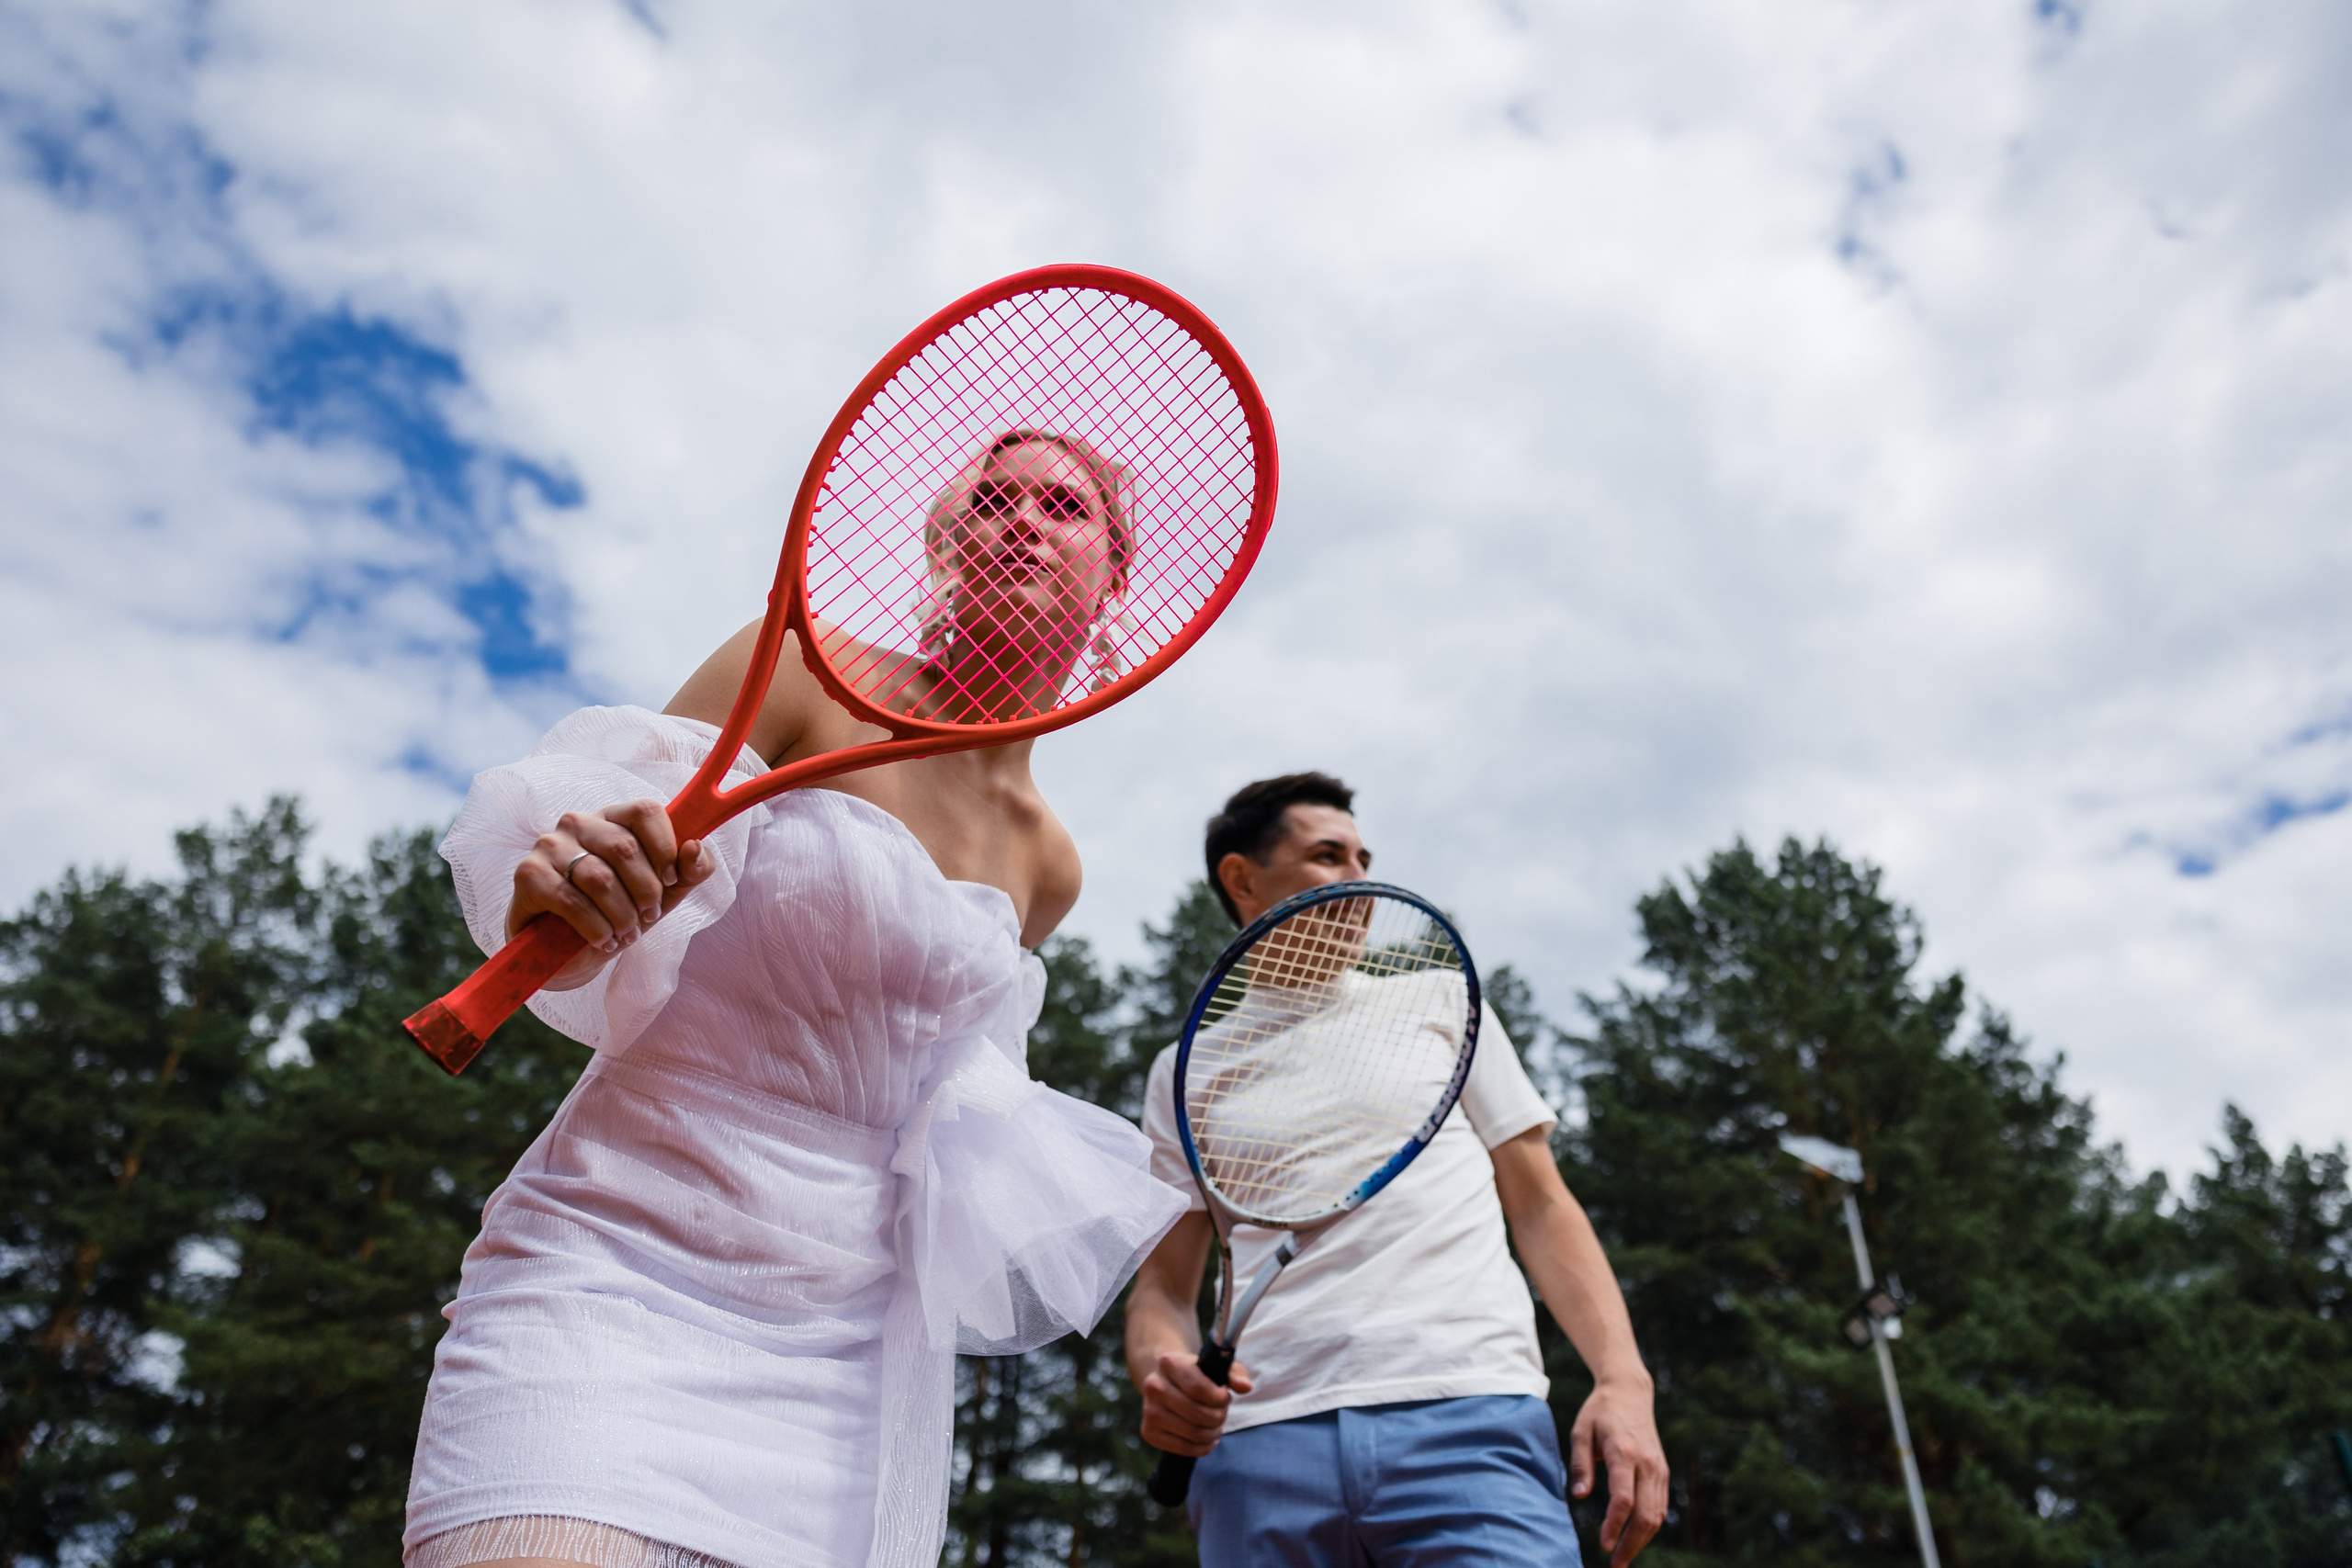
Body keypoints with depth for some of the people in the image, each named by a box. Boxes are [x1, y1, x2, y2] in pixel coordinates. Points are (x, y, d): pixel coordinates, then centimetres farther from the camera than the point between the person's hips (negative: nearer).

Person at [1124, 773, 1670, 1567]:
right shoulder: (1186, 1071, 17)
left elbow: (1541, 1207, 13)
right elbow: (1163, 1285, 15)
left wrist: (1623, 1380, -2)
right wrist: (1162, 1370, -9)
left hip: (1471, 1420, 0)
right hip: (1263, 1439, 1)